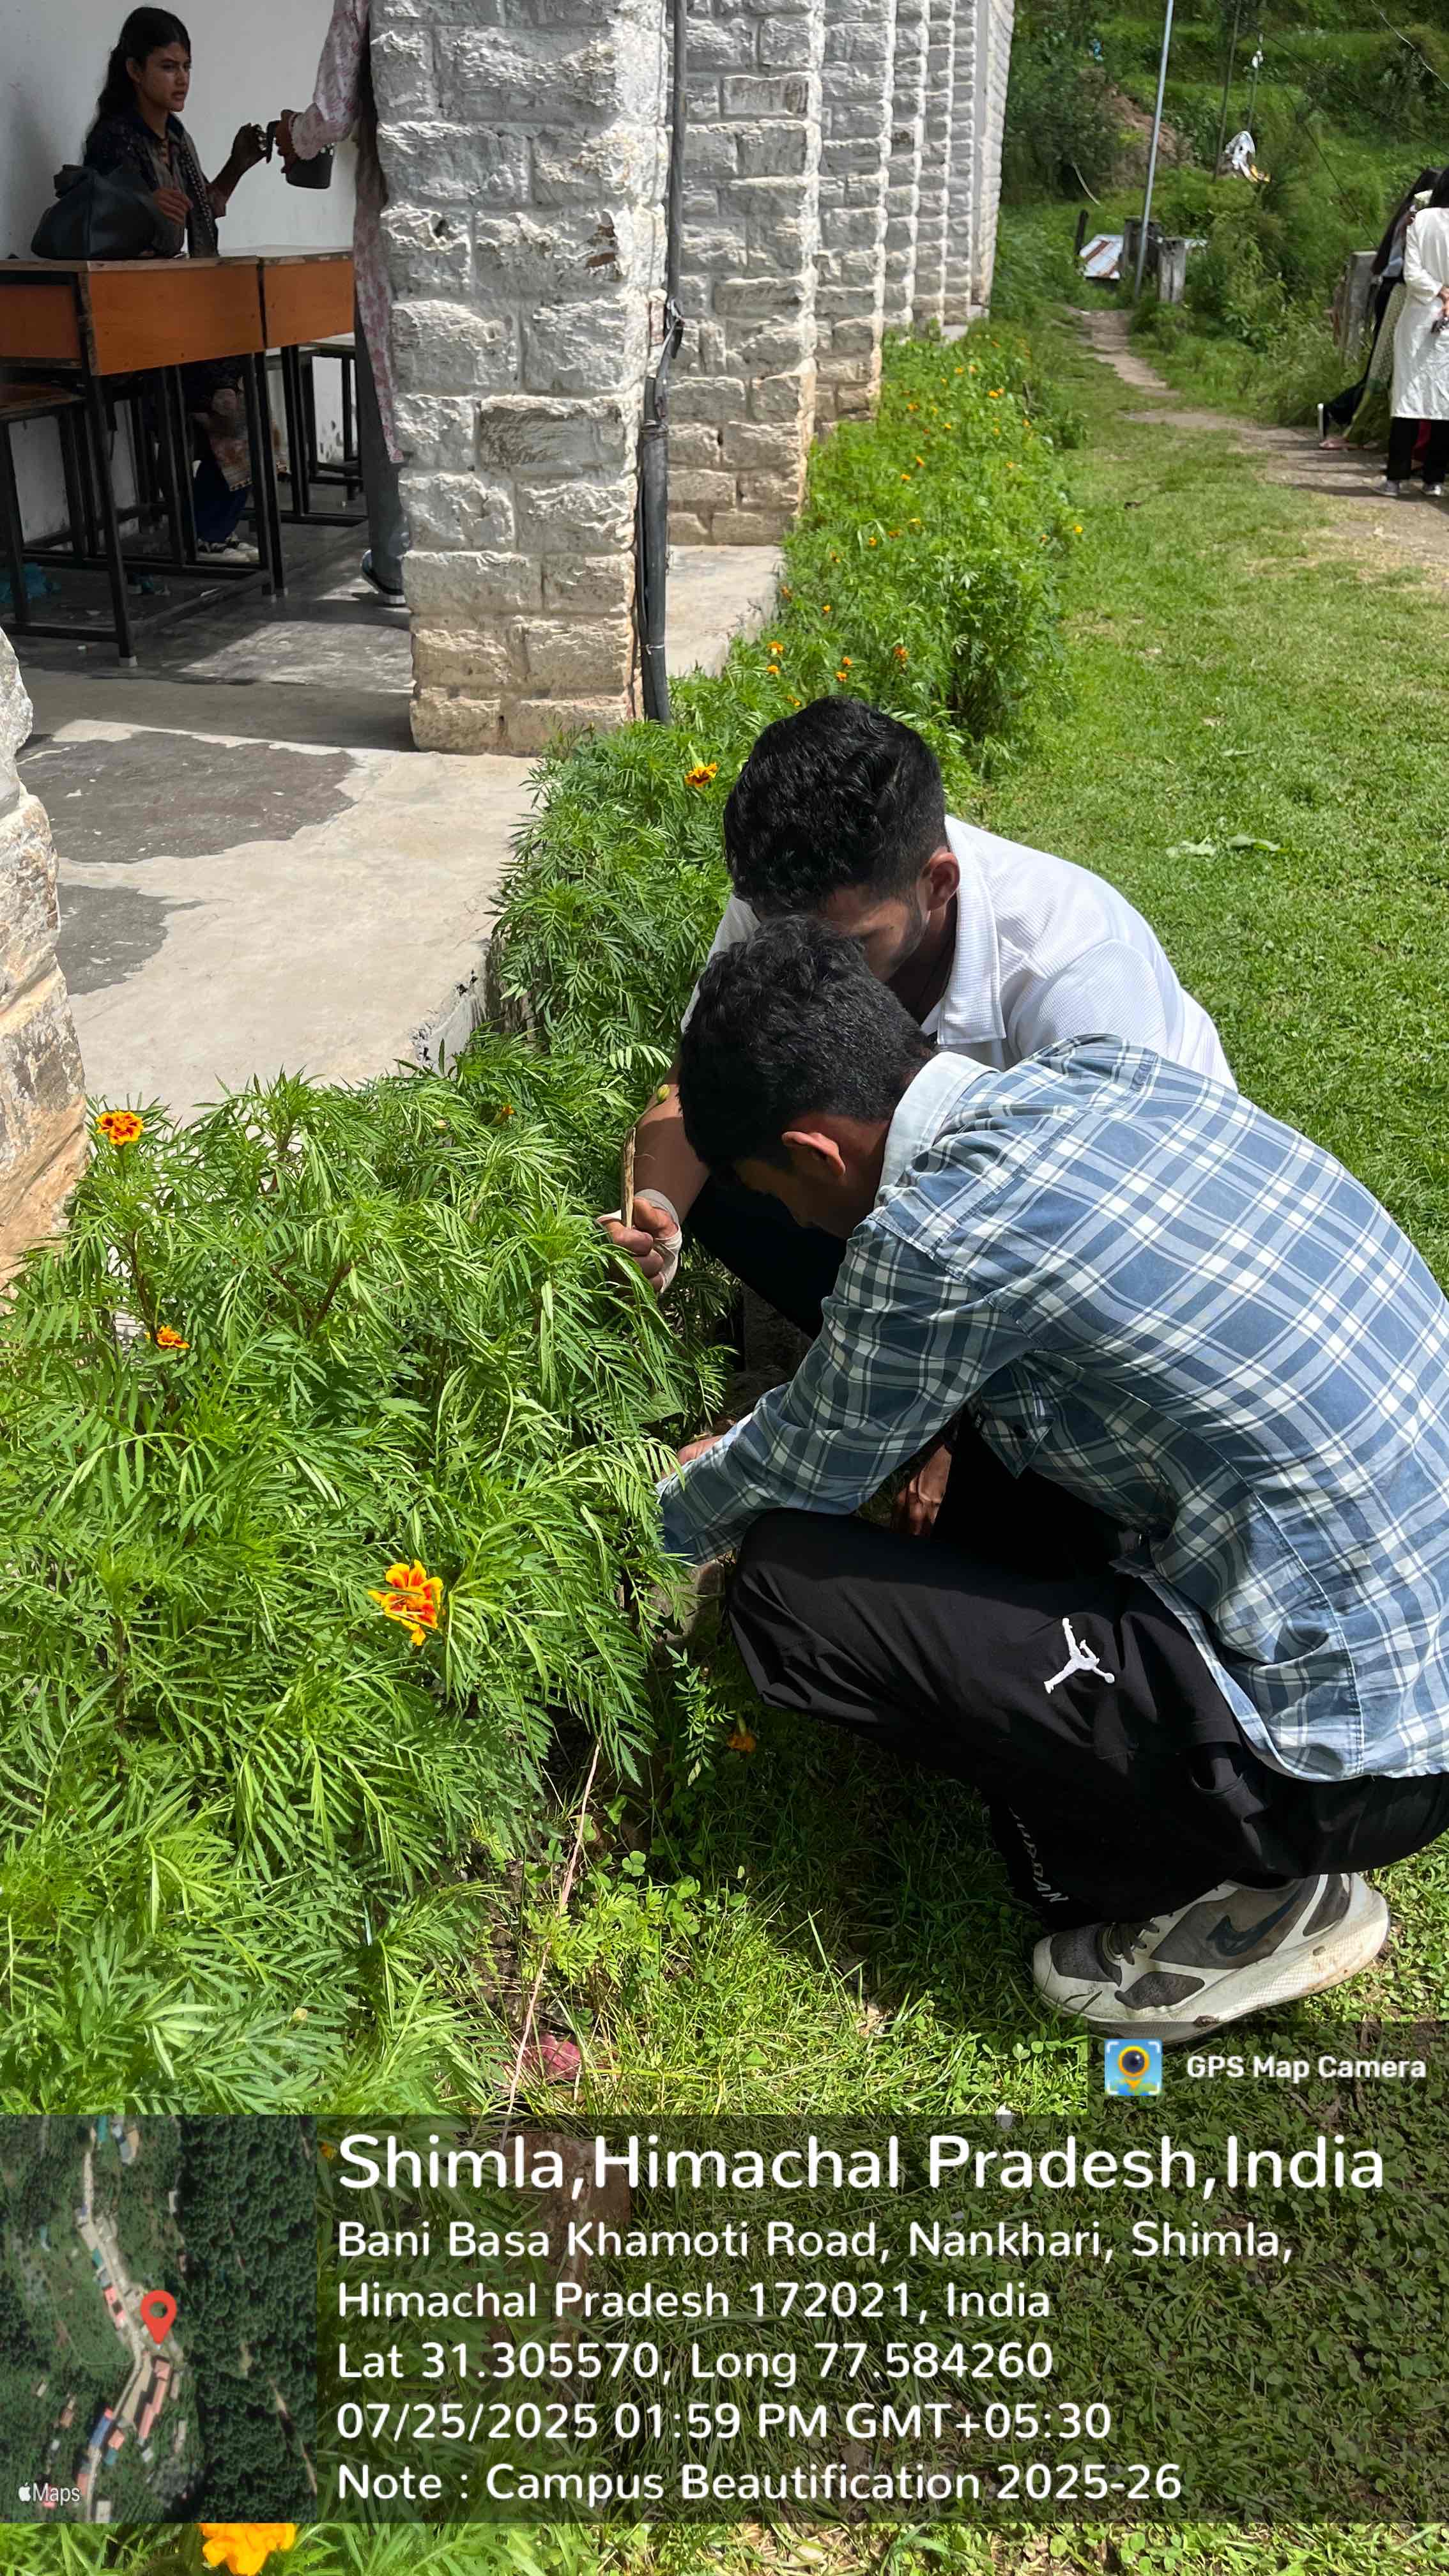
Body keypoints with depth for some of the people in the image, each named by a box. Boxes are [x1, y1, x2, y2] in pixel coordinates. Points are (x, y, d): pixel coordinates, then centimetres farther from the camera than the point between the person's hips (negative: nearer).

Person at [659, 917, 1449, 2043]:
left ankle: (1237, 1896, 2)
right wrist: (741, 1457, 28)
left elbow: (814, 1470, -1)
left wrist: (683, 1509, 21)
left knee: (788, 1582, -7)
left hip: (1352, 1746, -9)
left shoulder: (935, 1240, -22)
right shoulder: (1110, 1071, 2)